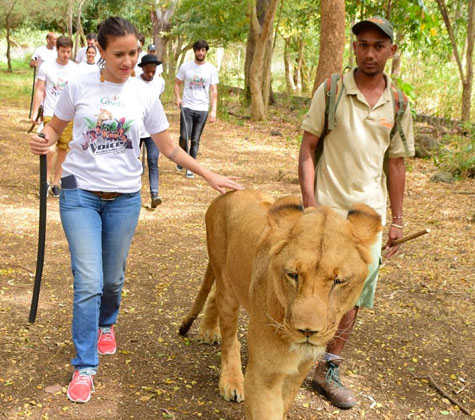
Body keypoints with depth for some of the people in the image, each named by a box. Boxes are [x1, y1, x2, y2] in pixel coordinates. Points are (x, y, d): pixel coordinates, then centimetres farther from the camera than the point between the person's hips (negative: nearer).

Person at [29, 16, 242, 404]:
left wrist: (210, 176, 2)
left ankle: (106, 325, 47)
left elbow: (169, 148, 6)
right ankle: (84, 368, 6)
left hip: (124, 197, 2)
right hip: (80, 193, -2)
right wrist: (43, 141, -14)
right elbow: (56, 127, 9)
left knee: (113, 279, 13)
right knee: (89, 283, -8)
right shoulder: (79, 86, -4)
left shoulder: (145, 95, 0)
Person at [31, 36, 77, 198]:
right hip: (50, 114, -2)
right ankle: (46, 181, 5)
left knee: (63, 151, 7)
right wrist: (35, 112, -2)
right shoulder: (46, 67, 0)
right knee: (50, 149, -15)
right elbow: (40, 91, 3)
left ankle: (56, 183, 20)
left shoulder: (76, 69, 3)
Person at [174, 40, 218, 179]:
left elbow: (214, 91, 1)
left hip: (202, 109, 1)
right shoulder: (185, 67, 2)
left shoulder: (211, 69, 3)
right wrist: (178, 97, -9)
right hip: (187, 107, -1)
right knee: (184, 137, -9)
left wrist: (213, 110, -7)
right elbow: (177, 84, 9)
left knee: (195, 140, 3)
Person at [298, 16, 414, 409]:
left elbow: (395, 164, 9)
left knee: (354, 295, 7)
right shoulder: (331, 91, -5)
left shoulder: (398, 104, 4)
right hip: (328, 209, -3)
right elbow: (307, 150, -5)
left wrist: (397, 221, 8)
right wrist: (310, 205, -13)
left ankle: (329, 369, 22)